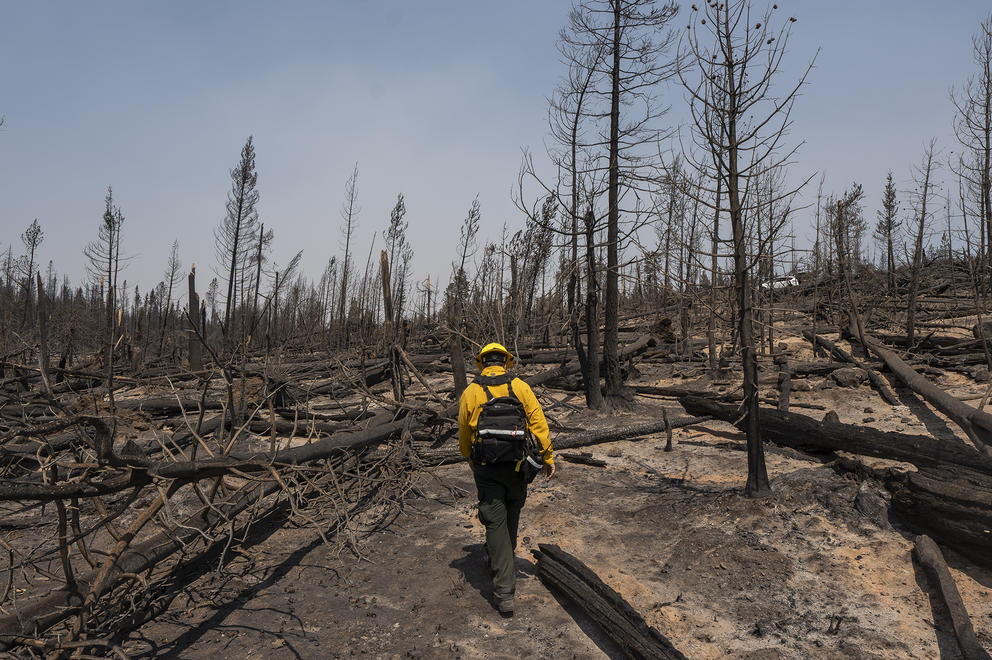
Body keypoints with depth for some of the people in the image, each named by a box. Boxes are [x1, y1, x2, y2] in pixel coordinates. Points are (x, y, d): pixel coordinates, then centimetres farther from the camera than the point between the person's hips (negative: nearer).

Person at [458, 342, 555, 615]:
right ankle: (502, 561, 44)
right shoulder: (520, 387, -2)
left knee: (495, 523, 1)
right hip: (517, 466, 2)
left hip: (486, 469, -1)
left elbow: (464, 437, 5)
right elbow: (539, 423, -5)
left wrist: (472, 462, 22)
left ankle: (505, 592, -4)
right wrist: (548, 458, 3)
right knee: (511, 518, 23)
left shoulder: (470, 393, -3)